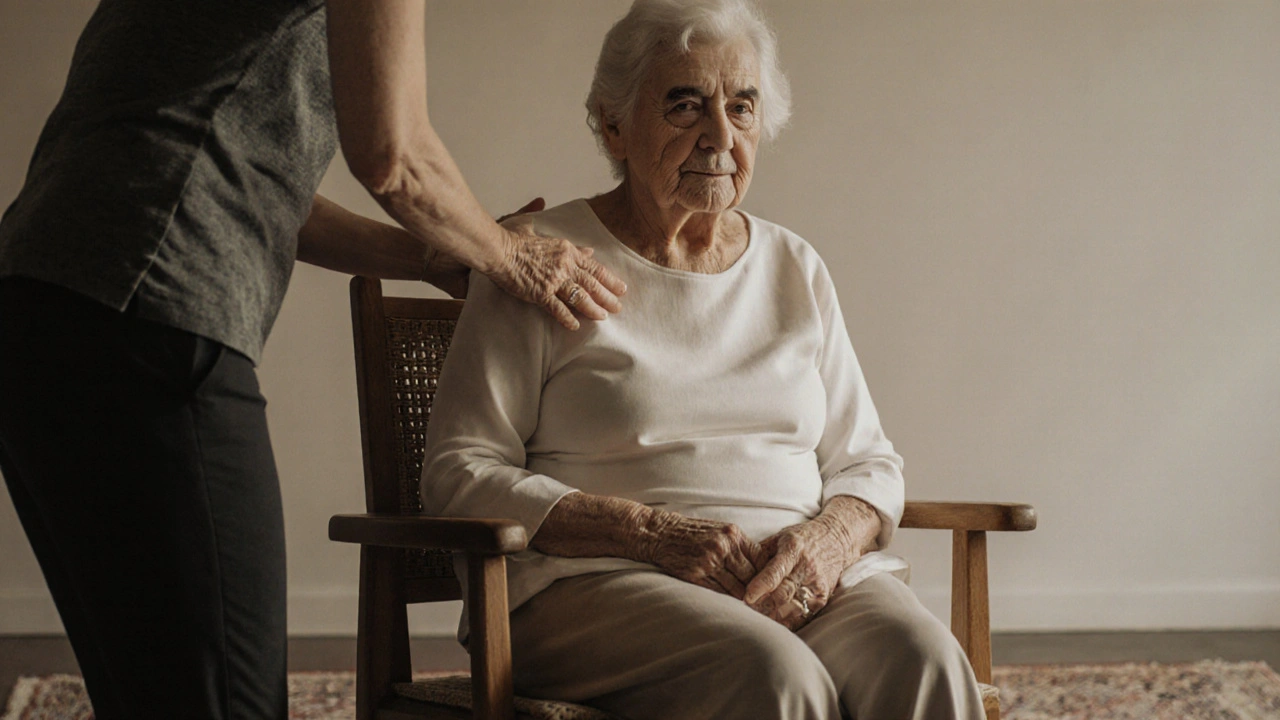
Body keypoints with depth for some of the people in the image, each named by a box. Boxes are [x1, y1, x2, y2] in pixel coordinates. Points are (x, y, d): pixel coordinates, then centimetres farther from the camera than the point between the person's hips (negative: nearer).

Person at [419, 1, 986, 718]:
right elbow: (459, 477, -3)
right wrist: (654, 534, -15)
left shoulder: (797, 270, 17)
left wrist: (831, 537, -7)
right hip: (597, 579, -4)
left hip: (803, 576, 4)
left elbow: (867, 464, 18)